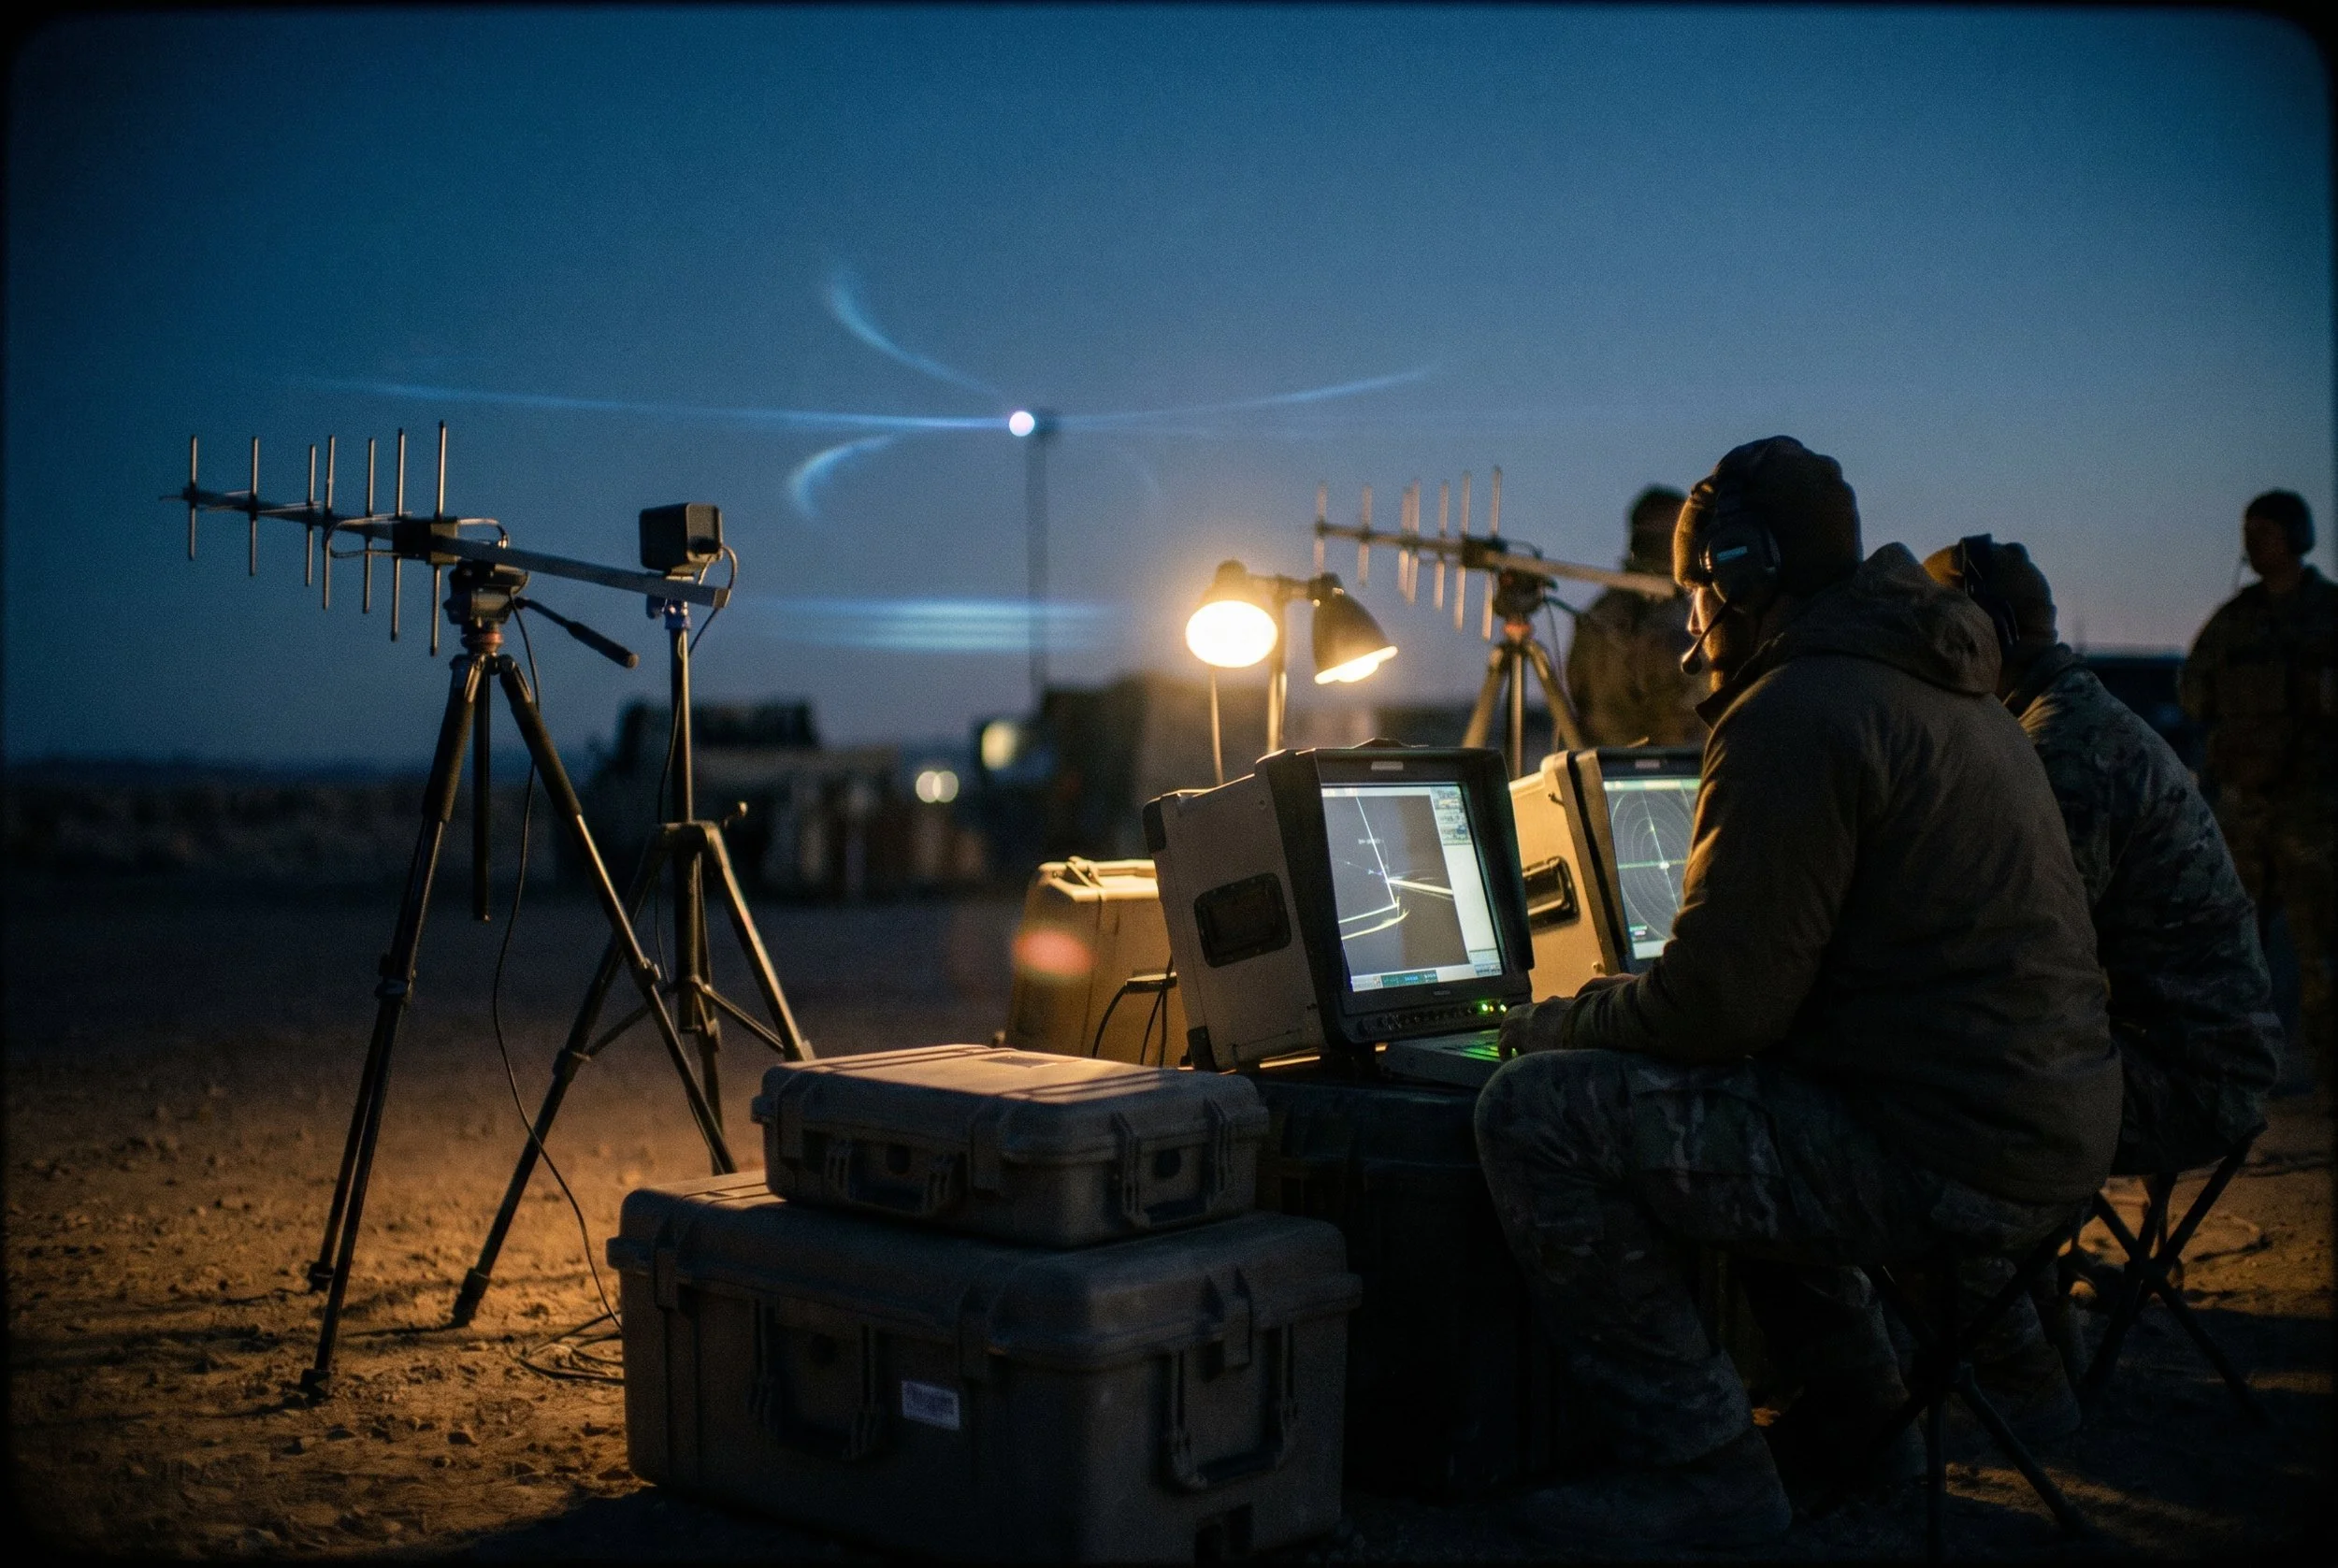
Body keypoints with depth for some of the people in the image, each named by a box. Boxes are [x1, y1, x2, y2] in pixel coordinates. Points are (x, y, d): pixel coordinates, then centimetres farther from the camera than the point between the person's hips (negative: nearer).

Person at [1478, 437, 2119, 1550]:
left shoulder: (1795, 715, -15)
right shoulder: (1946, 686, 17)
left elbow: (1717, 1002, -17)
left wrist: (1552, 1023, 1)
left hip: (1945, 1155, -10)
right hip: (2057, 1132, 10)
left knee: (1538, 1110, -12)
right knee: (1735, 1098, 33)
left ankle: (1699, 1468, -4)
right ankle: (1853, 1412, 32)